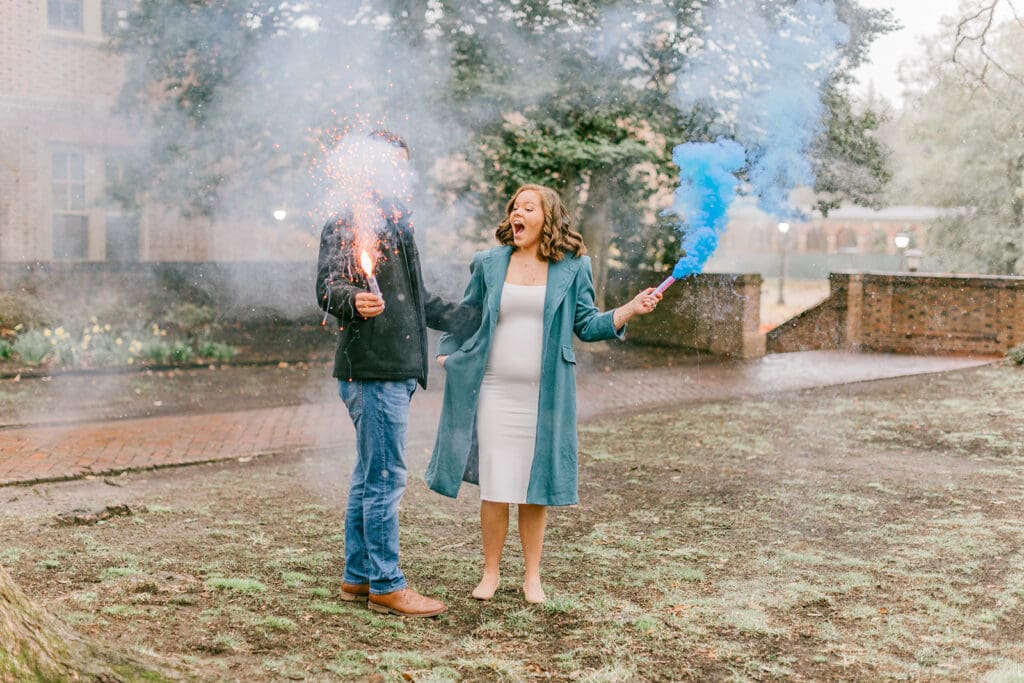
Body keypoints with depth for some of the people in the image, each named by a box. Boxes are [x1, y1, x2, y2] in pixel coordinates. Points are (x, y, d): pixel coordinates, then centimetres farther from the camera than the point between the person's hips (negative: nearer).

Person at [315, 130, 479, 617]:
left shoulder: (395, 220, 22)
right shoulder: (345, 222, -6)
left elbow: (418, 299, 29)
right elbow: (327, 287, -16)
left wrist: (470, 321, 31)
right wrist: (354, 301, -37)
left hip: (398, 367, 9)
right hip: (372, 367, -9)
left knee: (370, 476, 14)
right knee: (385, 477, -6)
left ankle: (358, 577, 22)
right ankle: (386, 585, 2)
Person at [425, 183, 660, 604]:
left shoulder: (572, 268, 3)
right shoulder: (489, 264, 6)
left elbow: (587, 324, 4)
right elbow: (466, 314, 17)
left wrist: (630, 310, -9)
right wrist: (446, 354, 8)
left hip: (545, 395, -1)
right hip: (494, 392, 1)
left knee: (536, 487, 6)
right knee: (494, 486, 1)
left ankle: (532, 576, 20)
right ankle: (490, 572, 18)